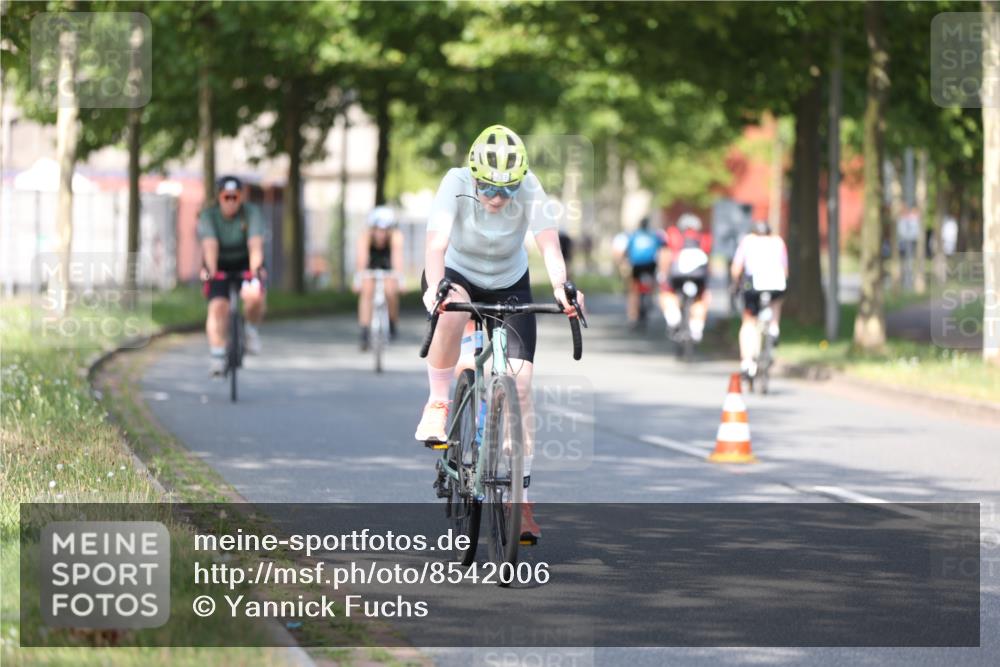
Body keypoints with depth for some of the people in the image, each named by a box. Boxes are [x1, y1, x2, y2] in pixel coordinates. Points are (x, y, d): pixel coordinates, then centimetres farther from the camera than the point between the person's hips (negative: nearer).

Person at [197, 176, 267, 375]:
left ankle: (251, 329, 1)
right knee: (218, 306, -20)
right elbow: (210, 245, -33)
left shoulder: (252, 213, -19)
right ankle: (217, 355, -12)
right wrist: (210, 270, -51)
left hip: (245, 263, 0)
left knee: (254, 295, -29)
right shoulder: (208, 216, -18)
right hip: (219, 267, 1)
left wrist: (256, 270, -49)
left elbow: (255, 244, -32)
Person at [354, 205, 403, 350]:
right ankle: (365, 332, -23)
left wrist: (398, 278, -59)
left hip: (388, 264, 0)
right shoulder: (365, 236, -33)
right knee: (367, 291, -22)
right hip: (371, 264, 0)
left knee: (391, 292, -22)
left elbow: (397, 257, -45)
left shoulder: (396, 236, -33)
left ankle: (392, 323, 4)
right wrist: (359, 279, -58)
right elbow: (361, 258, -45)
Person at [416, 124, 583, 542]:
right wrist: (434, 288, -60)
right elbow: (436, 244, -40)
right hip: (457, 275, -2)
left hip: (510, 284, 2)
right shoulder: (456, 185, -28)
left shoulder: (529, 188, -26)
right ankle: (437, 407, -18)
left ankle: (520, 498, -2)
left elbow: (549, 243, -37)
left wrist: (561, 287, -57)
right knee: (451, 315, -39)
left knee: (521, 384, -10)